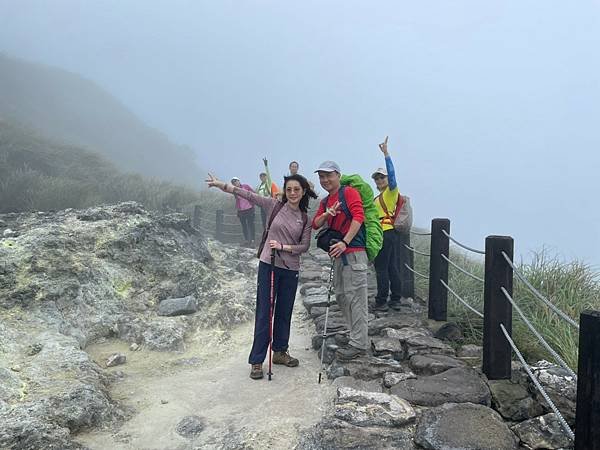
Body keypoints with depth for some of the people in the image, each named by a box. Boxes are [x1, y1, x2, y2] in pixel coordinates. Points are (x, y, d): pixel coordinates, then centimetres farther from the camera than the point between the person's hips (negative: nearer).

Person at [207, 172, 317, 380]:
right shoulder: (275, 205, 0)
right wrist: (221, 185, -10)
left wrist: (282, 247, -13)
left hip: (290, 270, 3)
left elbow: (304, 246, 1)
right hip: (268, 265, -3)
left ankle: (280, 351, 30)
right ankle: (256, 361, 5)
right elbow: (248, 195, -5)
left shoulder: (305, 219, 5)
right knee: (264, 312, -2)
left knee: (284, 312, 13)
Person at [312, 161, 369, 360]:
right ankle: (357, 336, 24)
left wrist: (345, 243, -24)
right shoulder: (325, 202, 20)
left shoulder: (349, 192, -4)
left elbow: (358, 217, -17)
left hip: (354, 252, -9)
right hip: (339, 254, 9)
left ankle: (359, 345, -2)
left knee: (355, 298, -7)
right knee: (341, 296, 13)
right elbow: (315, 224, 12)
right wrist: (326, 214, -8)